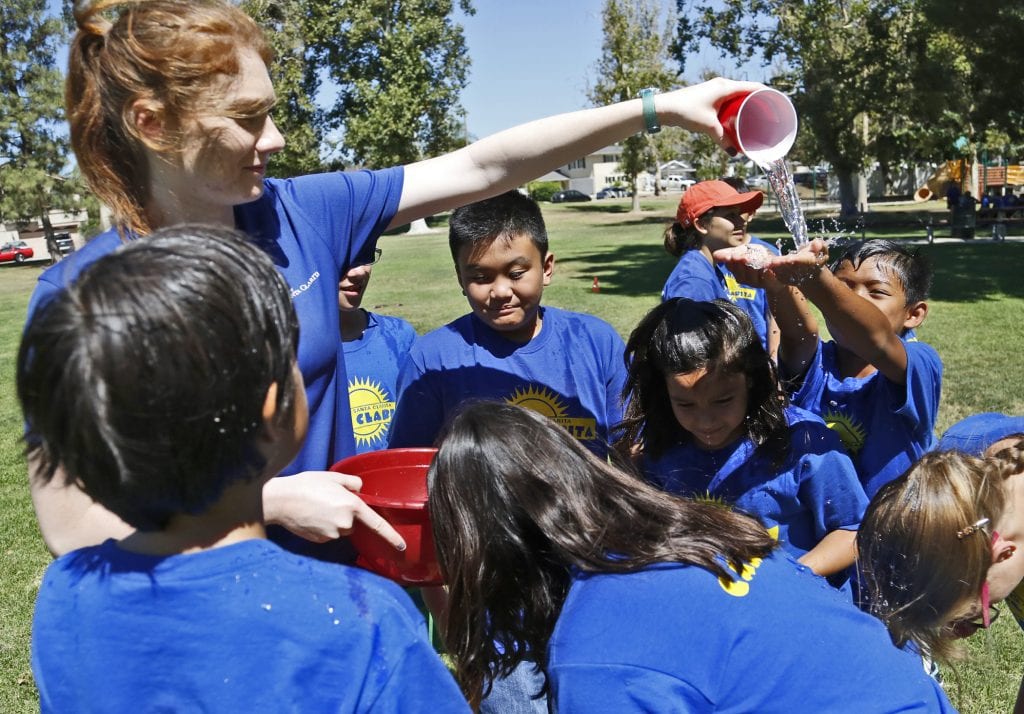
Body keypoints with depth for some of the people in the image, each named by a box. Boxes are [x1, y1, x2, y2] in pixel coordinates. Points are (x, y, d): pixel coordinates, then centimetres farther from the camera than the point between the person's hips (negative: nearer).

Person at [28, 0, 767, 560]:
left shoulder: (301, 212, -9)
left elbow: (481, 170, -8)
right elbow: (70, 523, -20)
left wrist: (656, 107, -9)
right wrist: (269, 503, -23)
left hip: (338, 568, 4)